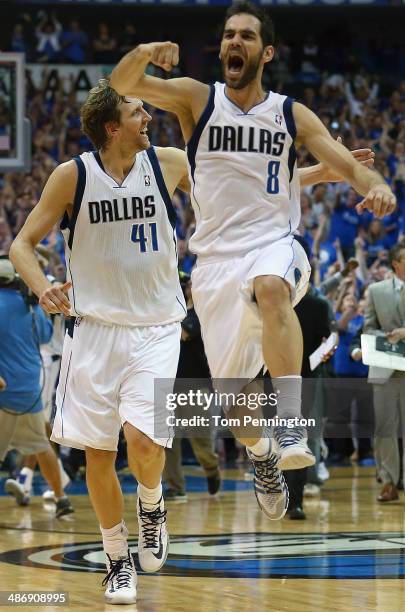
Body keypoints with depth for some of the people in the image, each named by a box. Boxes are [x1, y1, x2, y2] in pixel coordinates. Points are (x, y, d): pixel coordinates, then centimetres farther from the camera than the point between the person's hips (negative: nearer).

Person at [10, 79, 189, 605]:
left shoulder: (168, 164, -4)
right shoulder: (72, 176, -7)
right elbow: (23, 244, -3)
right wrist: (42, 287, -24)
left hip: (156, 329, 0)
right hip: (94, 326, 1)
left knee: (143, 438, -19)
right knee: (98, 453, 2)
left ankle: (152, 507, 13)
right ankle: (117, 559, 20)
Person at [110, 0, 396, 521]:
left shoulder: (292, 115, 4)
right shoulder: (196, 99, 3)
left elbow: (349, 166, -2)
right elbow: (121, 85, -10)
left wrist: (376, 186, -26)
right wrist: (144, 53, -33)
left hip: (273, 246, -2)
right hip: (216, 258, 2)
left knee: (271, 287, -40)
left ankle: (291, 425, -45)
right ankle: (262, 454, 37)